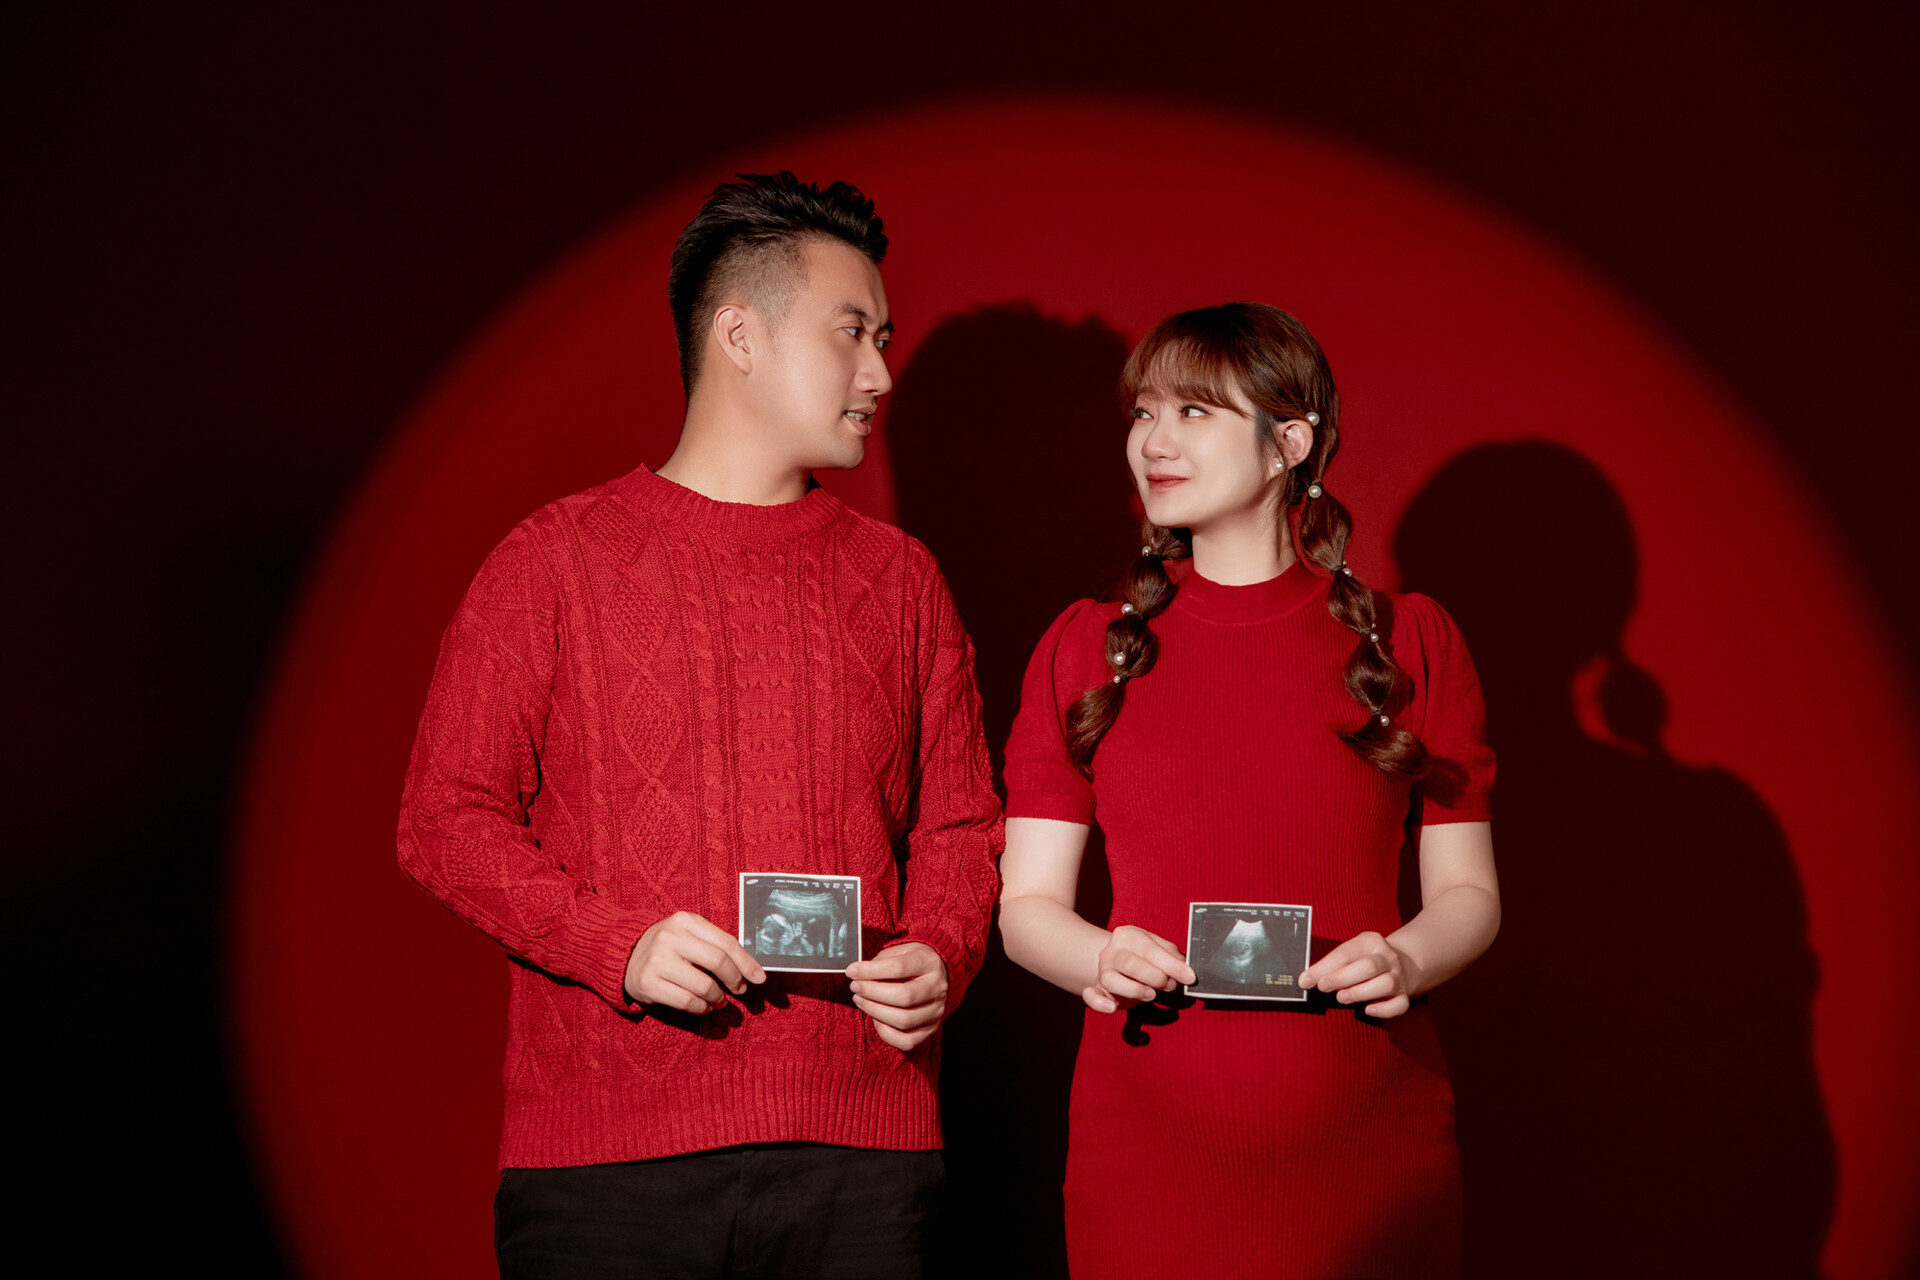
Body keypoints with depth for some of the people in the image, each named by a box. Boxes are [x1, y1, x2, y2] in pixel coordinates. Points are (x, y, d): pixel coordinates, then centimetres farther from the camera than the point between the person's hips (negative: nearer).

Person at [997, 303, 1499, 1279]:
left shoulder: (1410, 644, 6)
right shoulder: (1083, 650, 7)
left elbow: (1468, 893, 7)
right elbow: (1026, 903, 6)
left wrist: (1404, 960, -13)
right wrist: (1099, 958, -15)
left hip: (1364, 1148, 0)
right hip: (1147, 1151, 0)